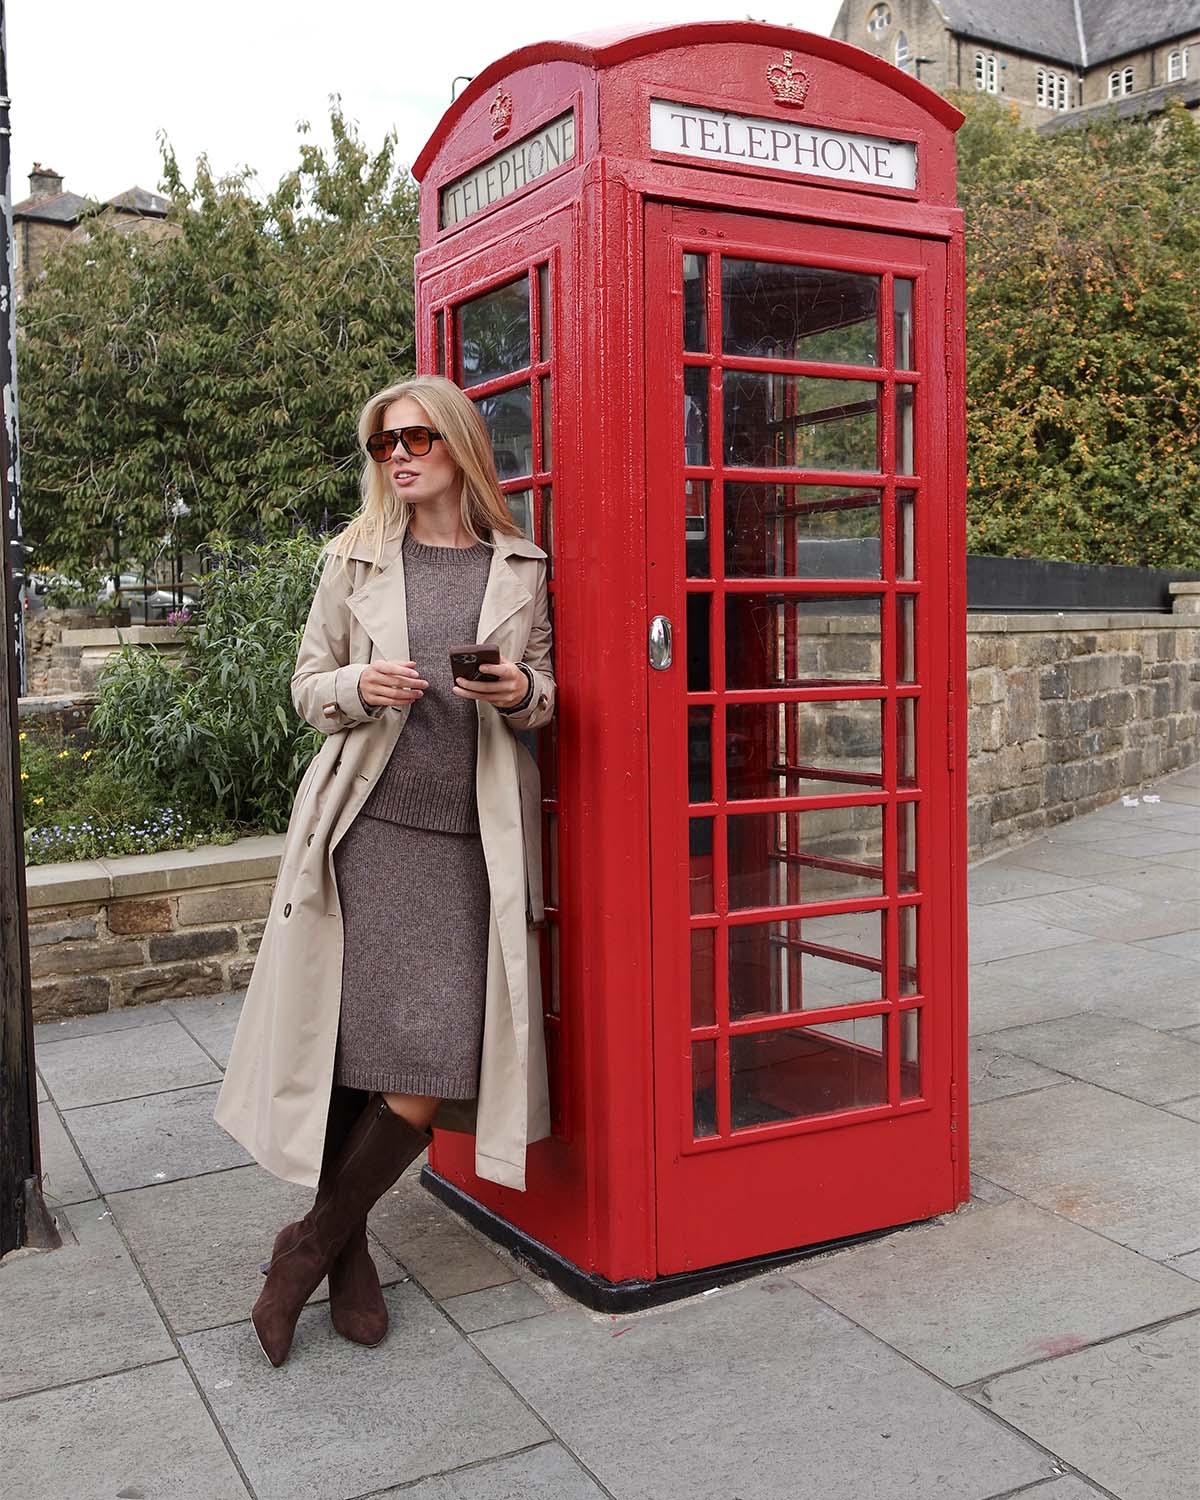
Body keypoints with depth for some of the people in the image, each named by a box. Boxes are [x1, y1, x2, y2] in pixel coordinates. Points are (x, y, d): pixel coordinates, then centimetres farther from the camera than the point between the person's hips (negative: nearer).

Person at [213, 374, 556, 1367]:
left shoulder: (520, 568, 10)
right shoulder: (356, 559, 9)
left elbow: (545, 696, 15)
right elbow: (308, 688, 11)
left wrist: (521, 692, -8)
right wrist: (362, 686, -11)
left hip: (474, 837, 1)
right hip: (370, 827, -1)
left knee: (438, 1070, -4)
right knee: (368, 1052, -2)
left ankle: (315, 1244, 18)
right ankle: (345, 1244, 23)